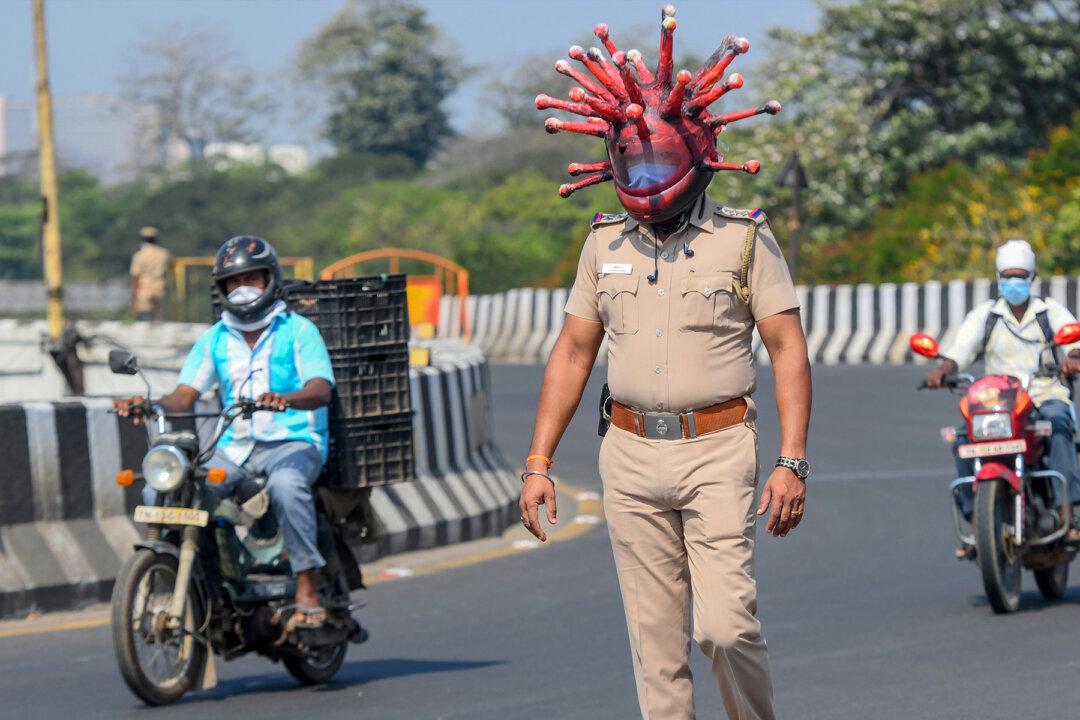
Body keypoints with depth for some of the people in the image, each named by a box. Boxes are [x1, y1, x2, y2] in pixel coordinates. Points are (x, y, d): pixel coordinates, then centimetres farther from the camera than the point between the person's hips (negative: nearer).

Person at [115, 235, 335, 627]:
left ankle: (307, 587, -32)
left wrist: (284, 399, -38)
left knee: (285, 484, -41)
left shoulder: (298, 330, 0)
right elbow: (185, 396, 5)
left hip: (294, 443, -5)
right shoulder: (215, 339, 14)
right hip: (234, 447, 5)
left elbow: (321, 389, -15)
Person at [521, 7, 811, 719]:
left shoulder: (744, 240, -2)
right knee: (656, 636, 3)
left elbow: (789, 349, -3)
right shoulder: (606, 244, 9)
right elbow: (572, 353, 13)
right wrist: (538, 462, 7)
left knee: (726, 625, -11)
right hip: (631, 454, 4)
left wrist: (792, 462, -12)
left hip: (718, 451, -4)